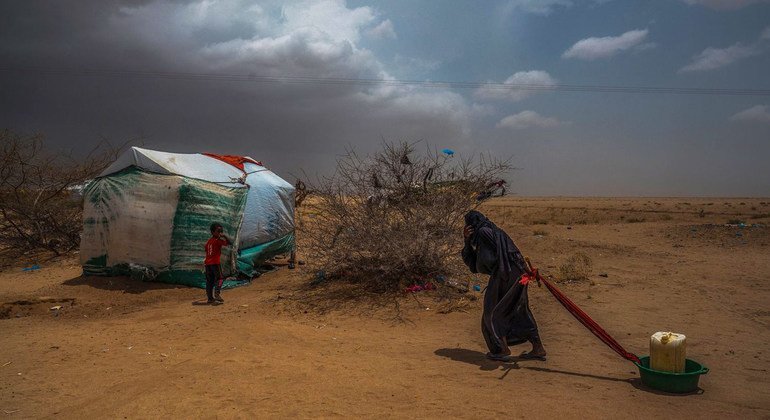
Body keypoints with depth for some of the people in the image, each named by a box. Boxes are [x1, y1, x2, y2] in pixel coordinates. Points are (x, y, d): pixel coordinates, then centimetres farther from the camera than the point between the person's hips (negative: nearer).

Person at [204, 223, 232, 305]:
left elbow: (207, 252, 18)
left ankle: (210, 298, 8)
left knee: (209, 280, 8)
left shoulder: (208, 241, 15)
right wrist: (224, 236, -9)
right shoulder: (218, 240, -8)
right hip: (215, 262, -7)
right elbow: (230, 243, -17)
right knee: (219, 278, -5)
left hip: (207, 263, 7)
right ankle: (217, 294, -24)